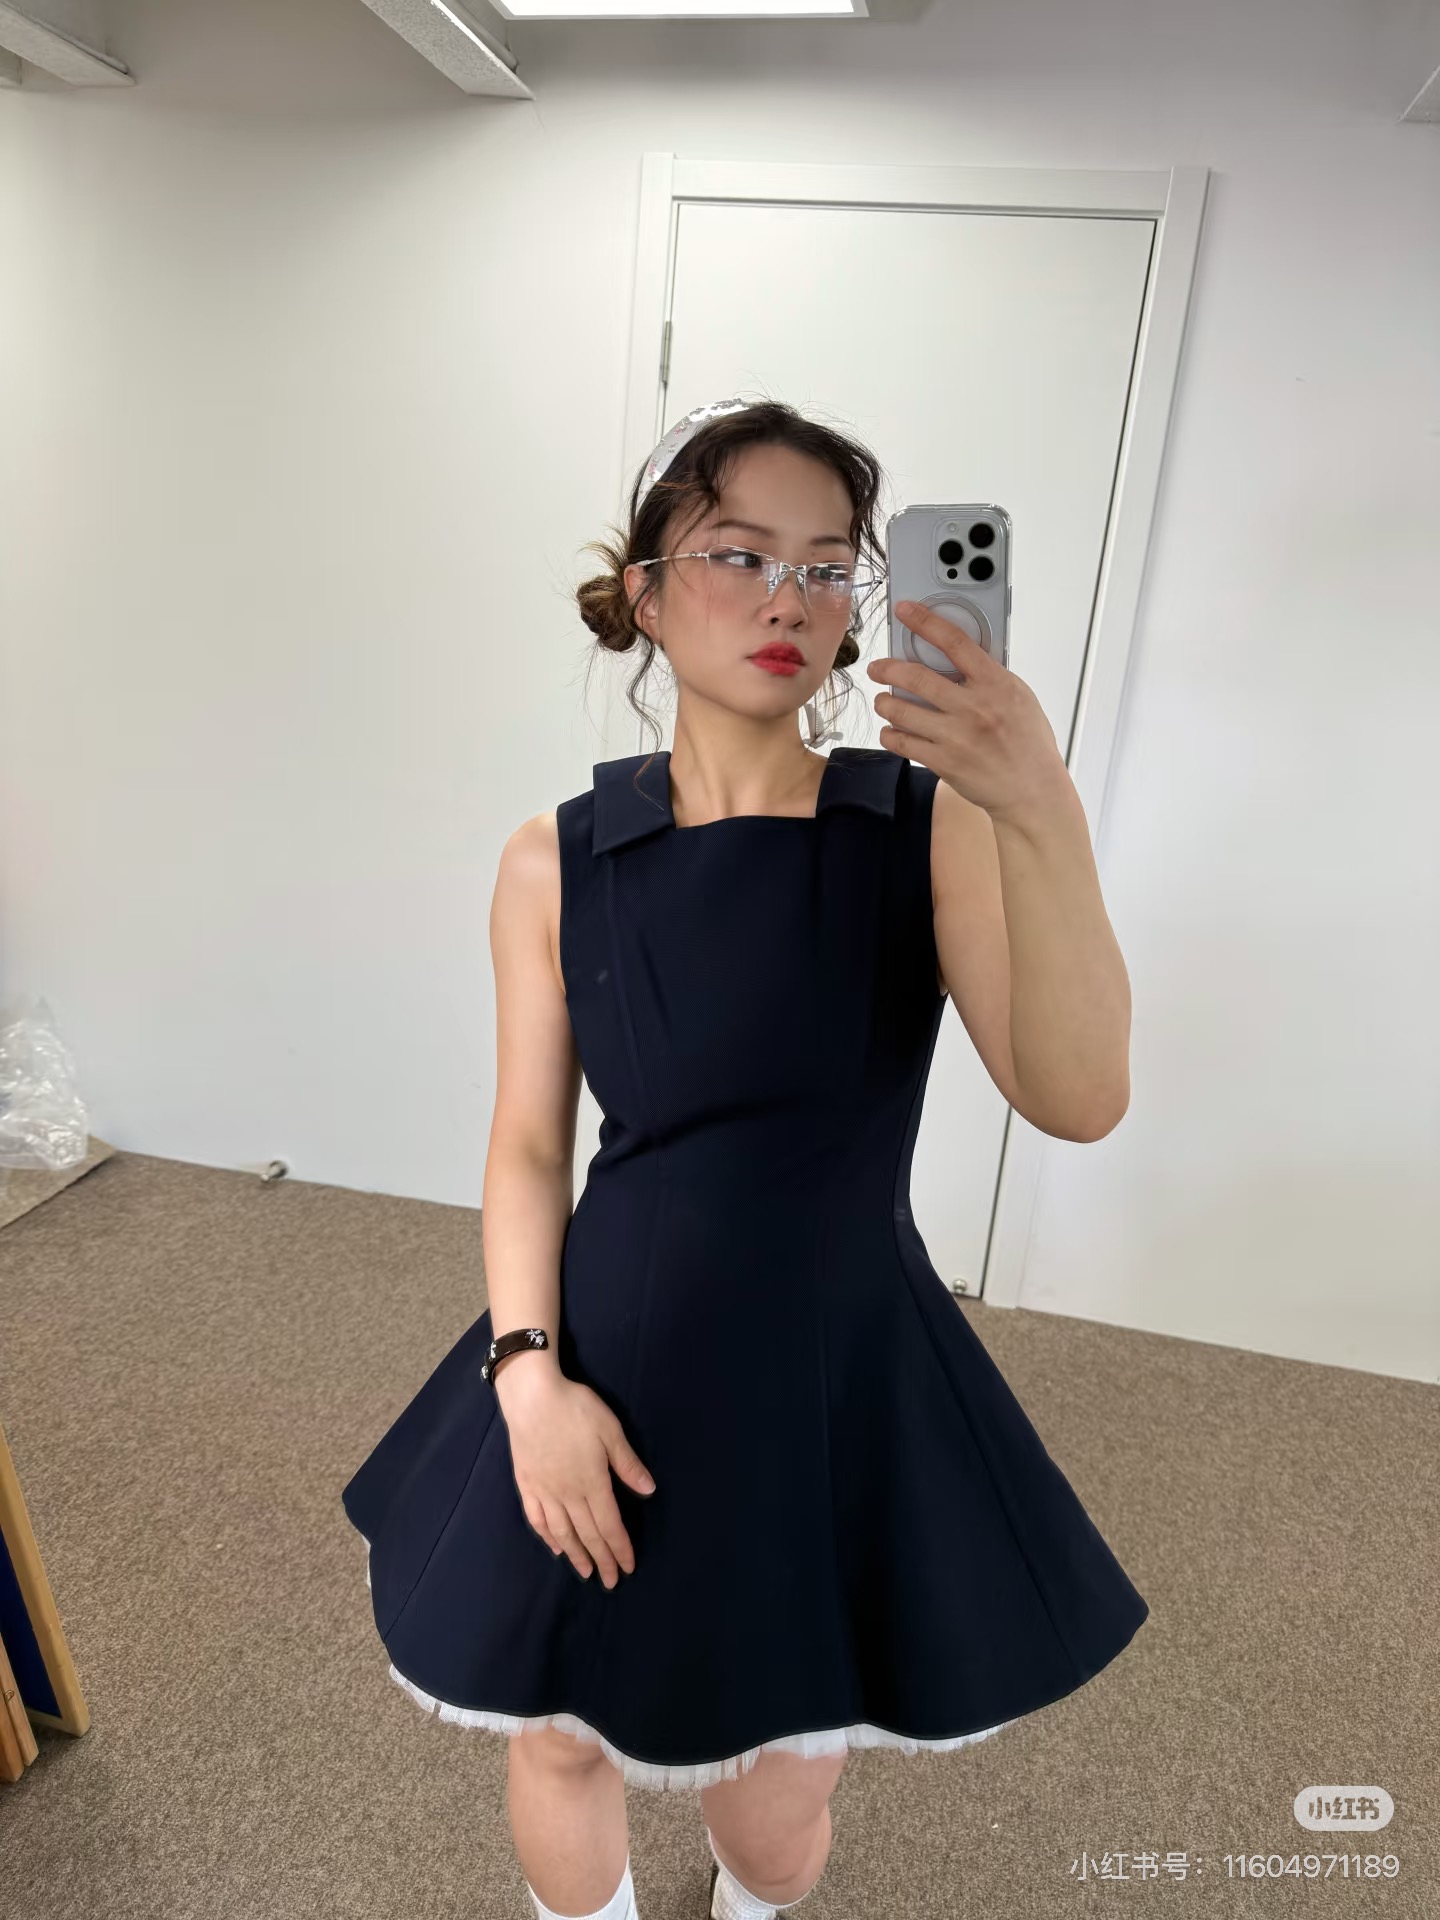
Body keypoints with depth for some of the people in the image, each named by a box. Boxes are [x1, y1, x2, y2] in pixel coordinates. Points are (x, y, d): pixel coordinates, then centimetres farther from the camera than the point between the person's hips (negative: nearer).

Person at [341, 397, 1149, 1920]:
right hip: (616, 1371, 1)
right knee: (563, 1746, 23)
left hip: (845, 1380, 0)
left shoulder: (929, 827, -10)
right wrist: (528, 1372, -11)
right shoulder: (557, 862, -6)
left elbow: (1077, 1098, -21)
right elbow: (528, 1142, -1)